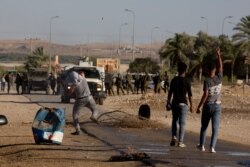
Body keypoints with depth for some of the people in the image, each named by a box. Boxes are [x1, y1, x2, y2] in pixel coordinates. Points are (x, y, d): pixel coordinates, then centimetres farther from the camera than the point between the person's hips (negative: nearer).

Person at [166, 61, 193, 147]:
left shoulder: (174, 80, 0)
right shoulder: (187, 81, -5)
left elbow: (170, 93, 1)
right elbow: (189, 94, -5)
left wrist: (168, 103, 8)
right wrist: (191, 105, 1)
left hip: (175, 103, 2)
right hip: (183, 103, -2)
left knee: (174, 121, 16)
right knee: (182, 123, 1)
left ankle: (174, 137, -3)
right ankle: (180, 142, -1)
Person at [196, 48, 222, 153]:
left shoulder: (207, 81, -15)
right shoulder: (219, 78, -4)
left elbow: (205, 95, -19)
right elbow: (220, 66, 12)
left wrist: (199, 107, -13)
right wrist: (219, 55, 18)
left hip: (207, 105, -2)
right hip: (217, 106, 2)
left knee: (204, 126, 15)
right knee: (215, 127, -1)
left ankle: (202, 145, 23)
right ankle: (212, 147, -10)